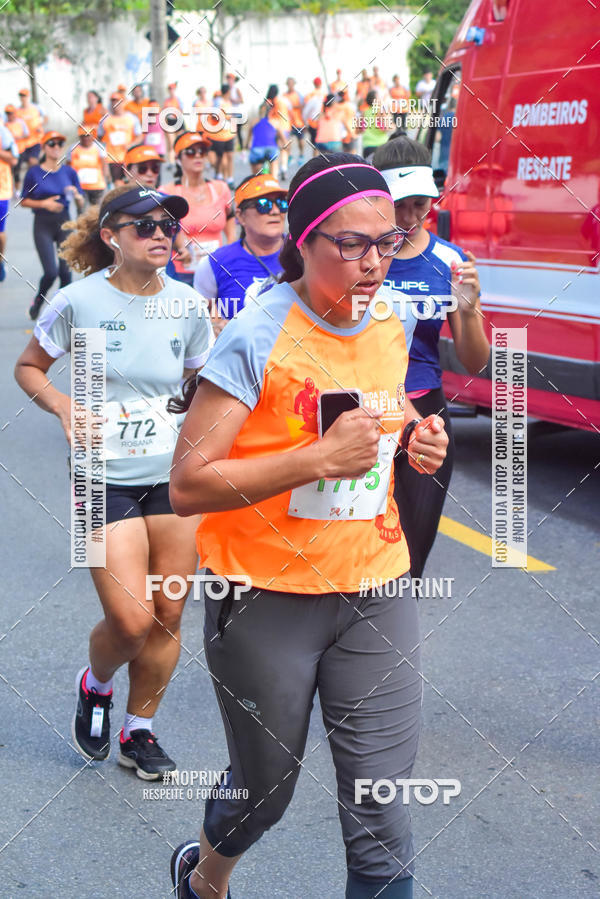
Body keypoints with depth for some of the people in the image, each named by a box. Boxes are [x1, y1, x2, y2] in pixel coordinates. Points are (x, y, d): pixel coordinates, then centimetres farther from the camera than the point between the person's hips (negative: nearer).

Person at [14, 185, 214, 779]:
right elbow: (29, 367, 4)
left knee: (167, 617, 7)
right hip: (105, 478, -4)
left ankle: (139, 731, 28)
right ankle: (94, 685, 25)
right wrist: (64, 408, -14)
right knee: (132, 621, -10)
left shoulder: (187, 305, 0)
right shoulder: (80, 301, -9)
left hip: (174, 475, 4)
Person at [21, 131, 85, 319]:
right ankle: (37, 301, 19)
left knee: (65, 271, 0)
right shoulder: (34, 172, -4)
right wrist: (44, 203, -14)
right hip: (43, 225, -2)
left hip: (64, 223, 2)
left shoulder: (69, 172, 3)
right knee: (51, 272, -10)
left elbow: (81, 205, 7)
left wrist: (77, 196, -15)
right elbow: (24, 201, 1)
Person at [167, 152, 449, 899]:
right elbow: (188, 487, -20)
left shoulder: (389, 330, 2)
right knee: (264, 790, 16)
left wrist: (416, 439, 0)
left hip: (375, 589, 4)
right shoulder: (257, 339, -17)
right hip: (268, 599, -4)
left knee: (381, 817, 1)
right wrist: (320, 458, -27)